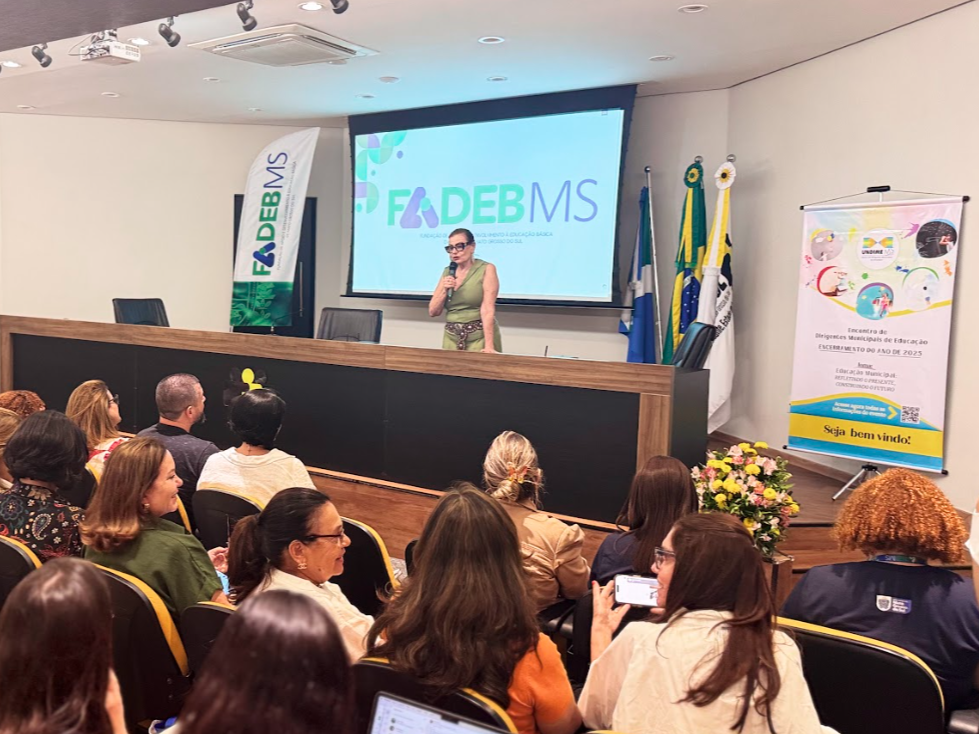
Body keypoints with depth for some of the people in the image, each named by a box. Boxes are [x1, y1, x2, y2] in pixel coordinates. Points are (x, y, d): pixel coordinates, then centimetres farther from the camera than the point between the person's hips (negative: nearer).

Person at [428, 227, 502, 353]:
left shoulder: (487, 269, -6)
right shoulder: (447, 272, 9)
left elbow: (488, 310, -16)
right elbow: (433, 312, 8)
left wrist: (489, 345, -25)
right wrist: (445, 291, -8)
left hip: (480, 337, -5)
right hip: (452, 338, 5)